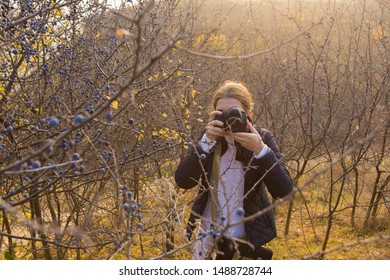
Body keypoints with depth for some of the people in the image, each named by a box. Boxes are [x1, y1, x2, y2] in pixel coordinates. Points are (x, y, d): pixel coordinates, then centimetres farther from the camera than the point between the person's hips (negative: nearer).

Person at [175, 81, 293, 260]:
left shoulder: (262, 139, -9)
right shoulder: (210, 138, -3)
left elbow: (283, 190, -18)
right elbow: (183, 181, -15)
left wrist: (260, 149, -30)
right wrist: (207, 141, -26)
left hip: (248, 236, -2)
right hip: (209, 235, 3)